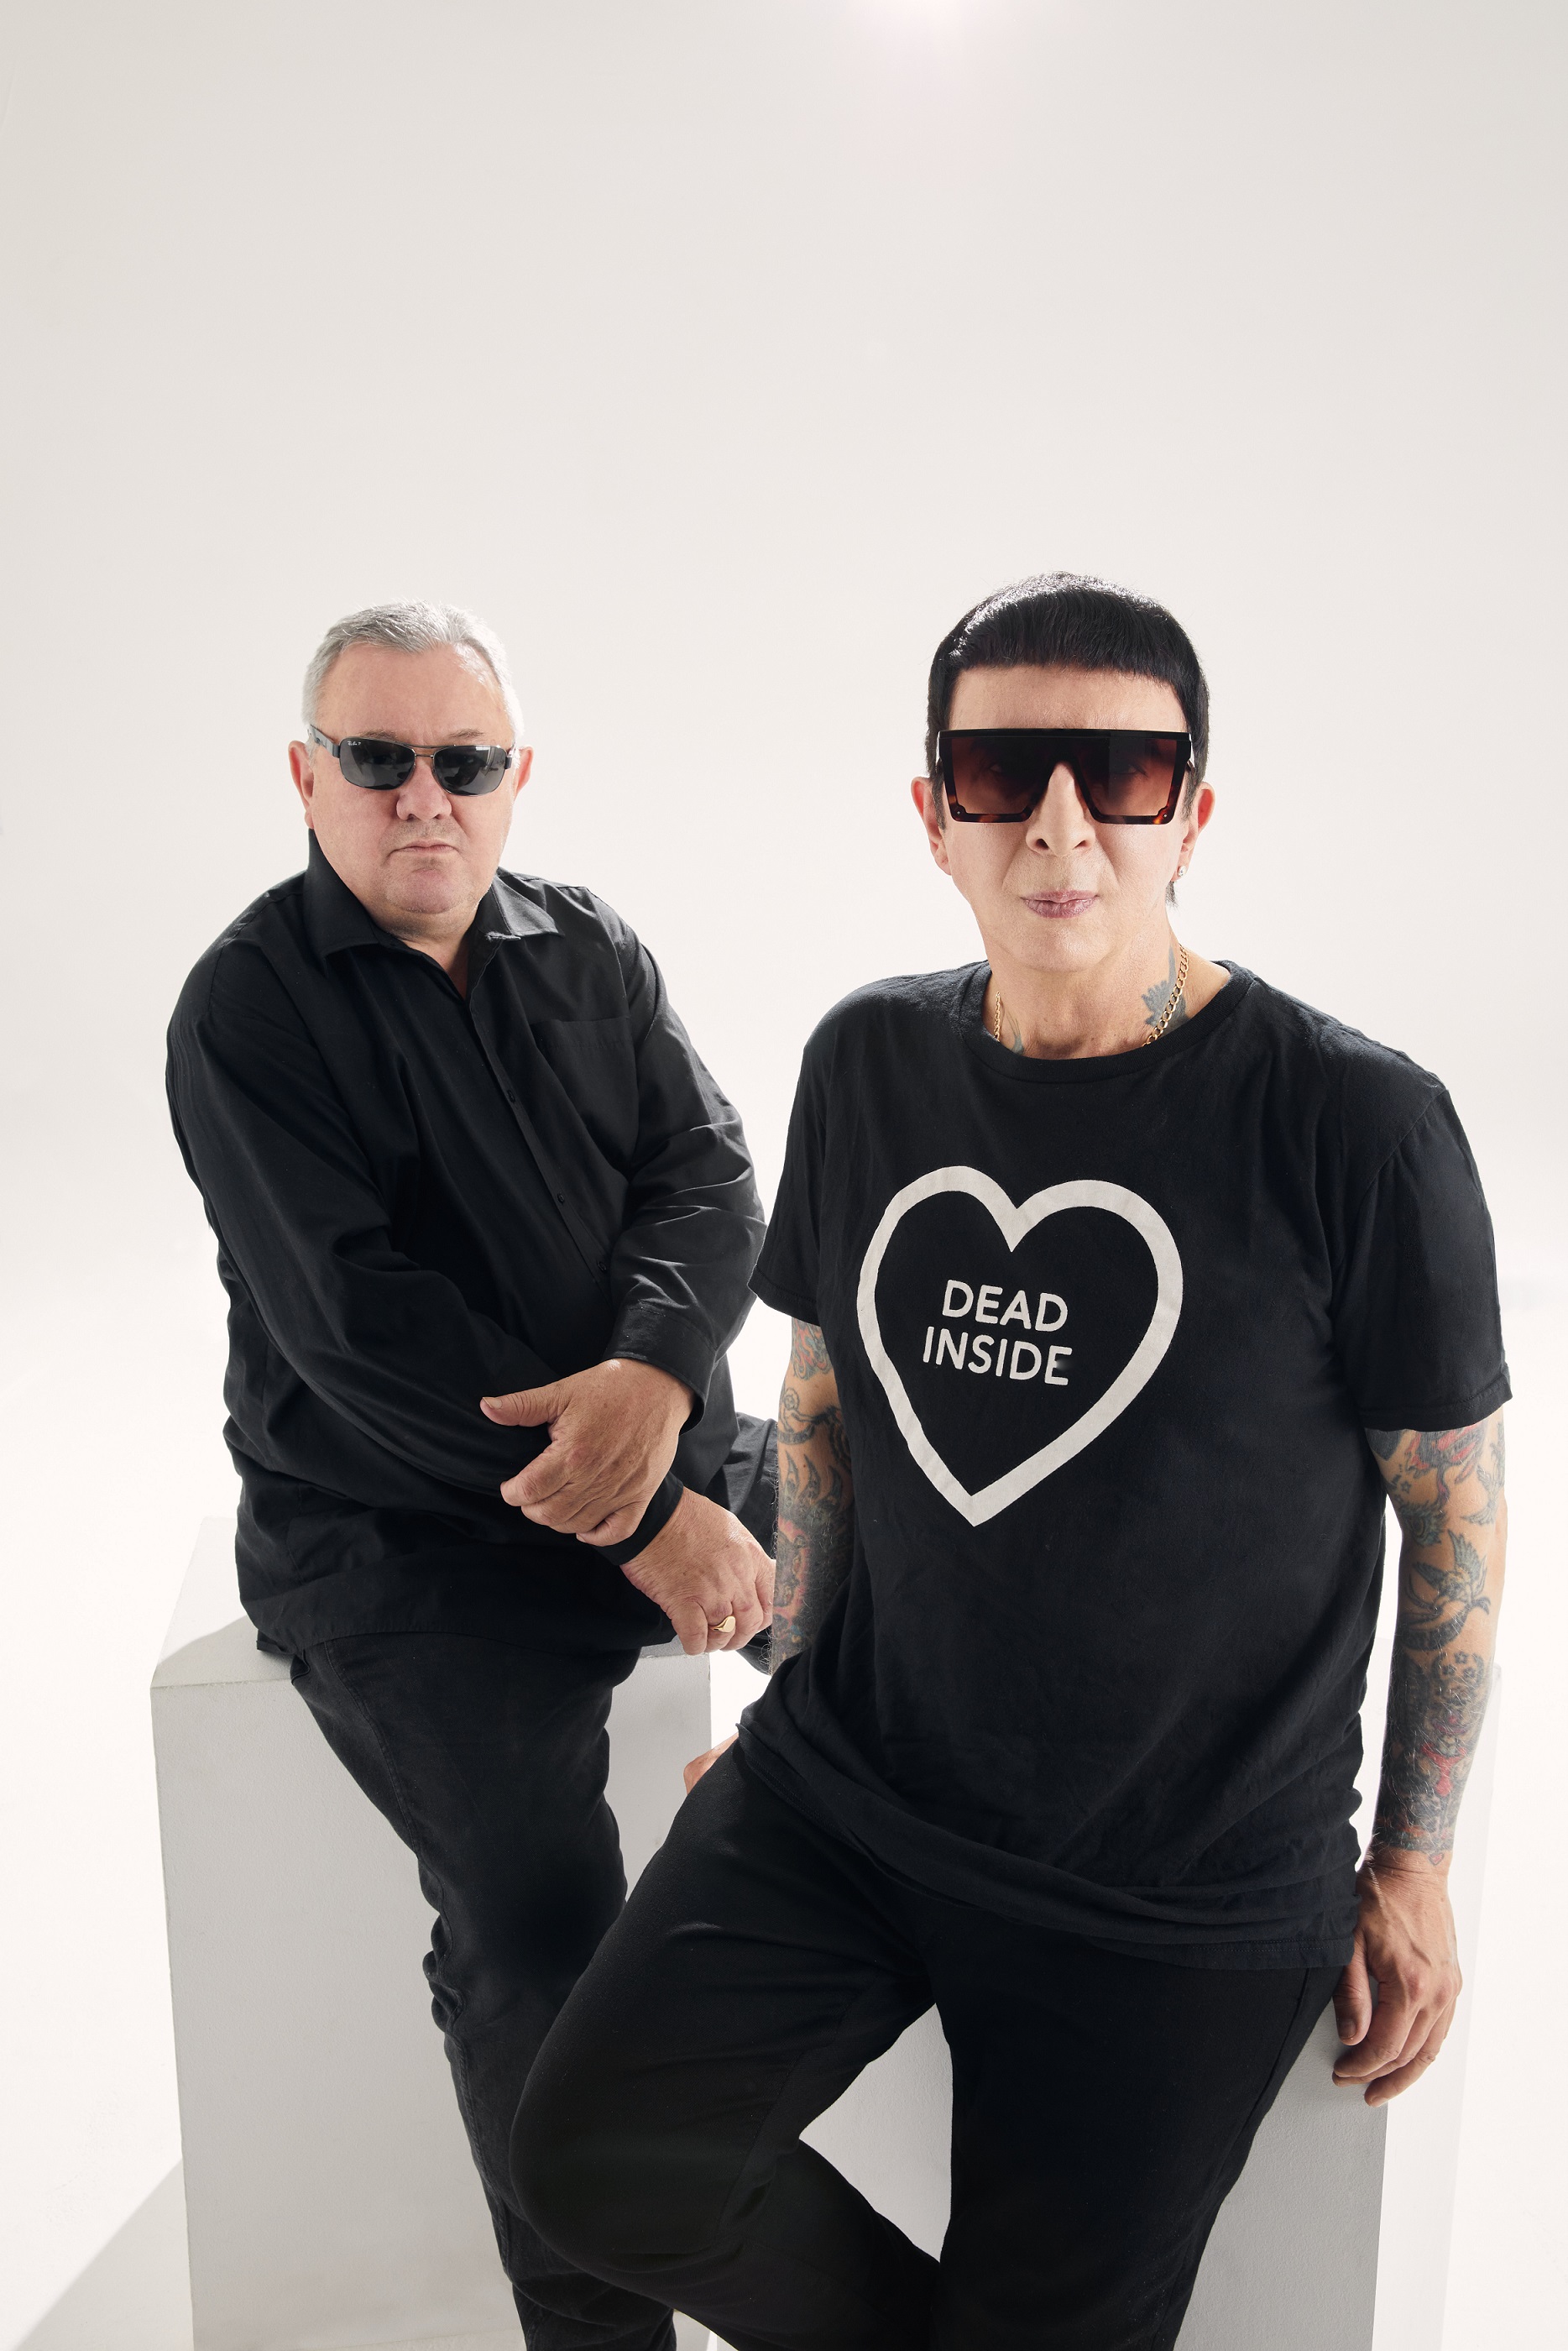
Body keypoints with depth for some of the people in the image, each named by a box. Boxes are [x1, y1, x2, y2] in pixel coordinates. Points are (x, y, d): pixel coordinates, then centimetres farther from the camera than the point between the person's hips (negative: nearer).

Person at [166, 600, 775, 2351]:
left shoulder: (591, 954, 8)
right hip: (402, 1532, -5)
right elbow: (362, 1328, -17)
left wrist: (655, 1374, -24)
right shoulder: (247, 1010, -8)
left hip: (674, 1450, 5)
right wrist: (643, 1527, -19)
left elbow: (709, 1176, -1)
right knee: (539, 1936, -22)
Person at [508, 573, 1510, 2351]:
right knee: (588, 2155, -9)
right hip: (845, 1791, 4)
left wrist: (1413, 1865, 1)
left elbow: (1455, 1500, -5)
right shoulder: (869, 1063, -1)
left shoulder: (1353, 1123, -15)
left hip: (1183, 1892, -3)